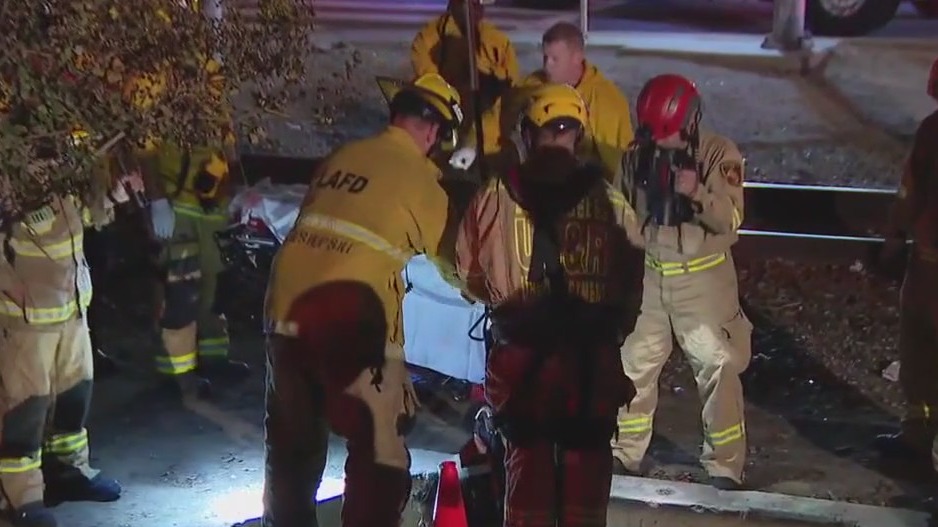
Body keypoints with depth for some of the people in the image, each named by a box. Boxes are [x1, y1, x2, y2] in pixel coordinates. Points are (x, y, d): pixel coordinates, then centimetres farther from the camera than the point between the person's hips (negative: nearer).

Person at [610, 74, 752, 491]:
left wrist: (699, 193, -33)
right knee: (633, 365, 11)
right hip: (647, 277, 4)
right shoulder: (636, 157, -2)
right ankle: (625, 454, 27)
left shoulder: (720, 155, -12)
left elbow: (730, 221, -18)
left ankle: (725, 466, 9)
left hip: (703, 281, -4)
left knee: (718, 369, -2)